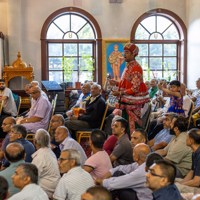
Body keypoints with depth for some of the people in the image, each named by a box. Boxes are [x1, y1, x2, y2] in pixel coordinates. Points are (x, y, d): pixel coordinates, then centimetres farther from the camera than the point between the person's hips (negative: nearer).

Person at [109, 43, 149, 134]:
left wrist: (120, 93, -22)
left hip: (133, 103, -10)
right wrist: (116, 83, 9)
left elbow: (135, 88, -21)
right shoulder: (128, 67, 13)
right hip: (126, 101, 10)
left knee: (133, 125, -6)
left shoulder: (136, 68, -16)